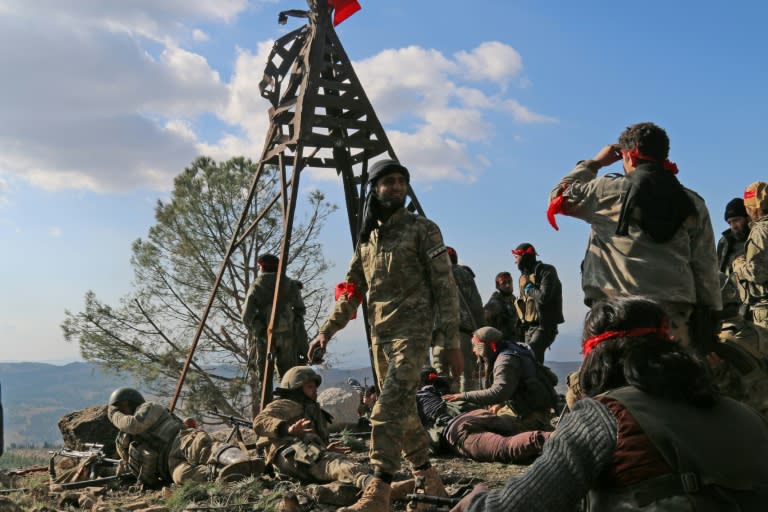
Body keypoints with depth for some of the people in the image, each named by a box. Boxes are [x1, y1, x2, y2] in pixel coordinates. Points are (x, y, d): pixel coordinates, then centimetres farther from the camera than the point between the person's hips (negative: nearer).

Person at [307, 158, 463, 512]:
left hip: (412, 331, -7)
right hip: (380, 334, 7)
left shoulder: (423, 230, -4)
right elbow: (352, 291, 19)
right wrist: (326, 331, 11)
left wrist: (451, 342, -13)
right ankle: (429, 479, 27)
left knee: (389, 410, -17)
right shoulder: (367, 238, 14)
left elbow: (445, 288, -8)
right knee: (402, 410, 12)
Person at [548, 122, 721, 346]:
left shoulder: (610, 190, 2)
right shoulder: (693, 203, 12)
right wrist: (709, 317, 13)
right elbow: (705, 267, 10)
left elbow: (559, 198, 16)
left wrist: (593, 163, 25)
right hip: (673, 311, 3)